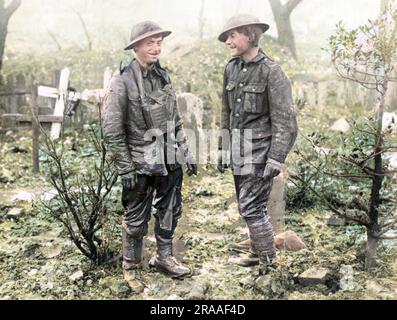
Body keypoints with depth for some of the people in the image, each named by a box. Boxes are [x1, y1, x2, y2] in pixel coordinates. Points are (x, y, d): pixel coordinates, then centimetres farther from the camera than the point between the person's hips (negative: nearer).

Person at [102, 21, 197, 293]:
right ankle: (132, 267, 26)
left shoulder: (163, 76, 7)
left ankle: (164, 257, 34)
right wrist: (126, 169, -14)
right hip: (142, 164, -6)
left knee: (170, 212, 16)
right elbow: (112, 130, -13)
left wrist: (187, 153, 12)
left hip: (171, 161, 6)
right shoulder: (123, 82, -13)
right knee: (136, 219, 7)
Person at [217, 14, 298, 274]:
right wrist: (223, 149, 14)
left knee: (251, 207, -5)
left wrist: (276, 159, -17)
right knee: (250, 205, 15)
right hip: (237, 151, 7)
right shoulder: (231, 68, 8)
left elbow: (285, 120, -14)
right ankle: (260, 249, 33)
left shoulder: (271, 72, -13)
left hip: (259, 150, -7)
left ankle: (268, 260, 11)